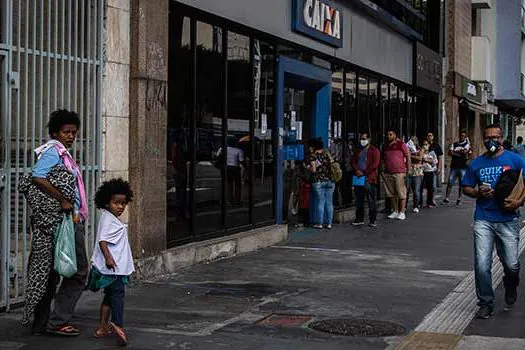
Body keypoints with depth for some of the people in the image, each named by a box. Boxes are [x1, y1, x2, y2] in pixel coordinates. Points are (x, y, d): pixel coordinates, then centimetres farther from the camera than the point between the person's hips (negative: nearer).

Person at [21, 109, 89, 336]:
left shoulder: (62, 153, 19)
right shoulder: (53, 151, -11)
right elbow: (38, 178, -25)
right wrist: (64, 202, -21)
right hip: (65, 221, -10)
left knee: (49, 272, 11)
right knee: (79, 271, -5)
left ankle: (41, 323, 17)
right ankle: (58, 321, -3)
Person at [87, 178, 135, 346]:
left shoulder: (112, 219, 17)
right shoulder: (108, 219, -14)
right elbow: (102, 240, -25)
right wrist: (108, 257, -36)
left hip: (117, 267, 11)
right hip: (112, 267, -11)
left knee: (110, 295, 16)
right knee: (118, 294, -17)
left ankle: (103, 327, 21)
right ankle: (118, 325, -28)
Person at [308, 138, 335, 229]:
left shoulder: (313, 155, -6)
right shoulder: (327, 153, 7)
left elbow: (313, 170, -10)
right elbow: (332, 165, 10)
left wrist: (308, 167, 9)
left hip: (318, 181, -4)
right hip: (329, 181, 4)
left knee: (320, 202, 1)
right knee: (329, 202, 7)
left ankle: (319, 223, 4)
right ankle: (329, 223, 10)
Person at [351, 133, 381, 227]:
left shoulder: (374, 151, 0)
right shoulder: (358, 151, 20)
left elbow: (375, 164, -10)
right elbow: (353, 161, 12)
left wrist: (364, 173, -11)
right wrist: (357, 170, -8)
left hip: (369, 179, -6)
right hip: (358, 178, 6)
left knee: (371, 200, -4)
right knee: (359, 200, 9)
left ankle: (372, 220, 0)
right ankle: (359, 219, 16)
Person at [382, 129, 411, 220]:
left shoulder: (401, 144, -1)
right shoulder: (385, 146, 14)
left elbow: (408, 157, -1)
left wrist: (409, 170, -6)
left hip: (400, 173, -6)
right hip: (388, 173, 6)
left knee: (401, 193, -4)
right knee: (391, 193, 8)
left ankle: (402, 212, -1)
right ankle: (395, 211, 16)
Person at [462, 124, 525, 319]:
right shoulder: (476, 164, 9)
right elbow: (466, 188, 15)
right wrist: (478, 192, -6)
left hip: (508, 219, -1)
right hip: (483, 220, 2)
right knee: (482, 265, -5)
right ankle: (486, 304, 9)